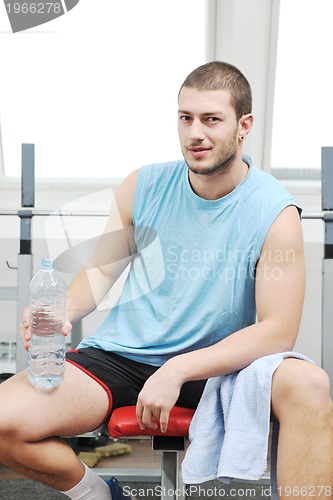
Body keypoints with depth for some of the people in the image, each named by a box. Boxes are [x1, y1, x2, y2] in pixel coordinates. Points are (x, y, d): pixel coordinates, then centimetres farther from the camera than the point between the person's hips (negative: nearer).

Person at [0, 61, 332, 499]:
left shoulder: (275, 213, -10)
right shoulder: (145, 185, 0)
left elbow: (278, 331, -15)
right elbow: (102, 268, 11)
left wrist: (179, 370, -25)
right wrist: (60, 314, -12)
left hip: (216, 365, -3)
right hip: (119, 357, 3)